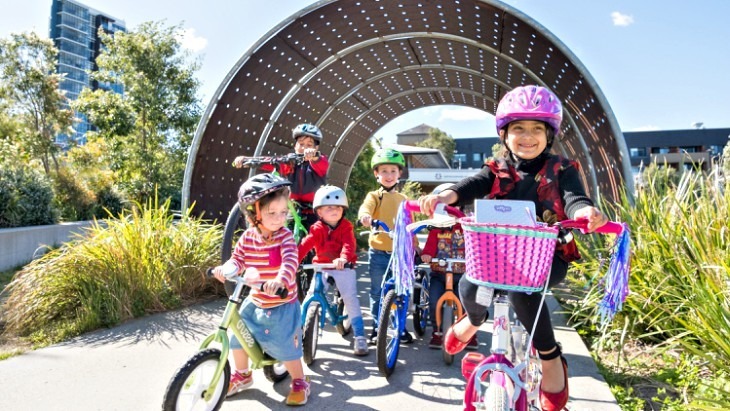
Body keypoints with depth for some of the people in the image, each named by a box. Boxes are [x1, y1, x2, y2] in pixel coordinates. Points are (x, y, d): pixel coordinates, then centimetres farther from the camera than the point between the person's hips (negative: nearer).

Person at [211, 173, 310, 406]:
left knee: (285, 346, -1)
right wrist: (226, 269, -24)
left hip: (282, 304, -5)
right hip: (255, 302, 5)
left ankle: (299, 382, 25)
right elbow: (238, 259, -1)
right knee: (237, 335, 13)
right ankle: (242, 375, 40)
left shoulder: (285, 236, -19)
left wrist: (281, 279, -54)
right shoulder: (247, 237, -5)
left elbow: (290, 261, -34)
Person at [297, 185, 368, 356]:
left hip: (343, 267, -2)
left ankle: (359, 336, -1)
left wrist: (343, 258, -48)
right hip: (321, 267, 2)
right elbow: (305, 245, -16)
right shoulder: (317, 228, -3)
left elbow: (349, 244, -26)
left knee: (350, 298, -10)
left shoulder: (346, 227, -8)